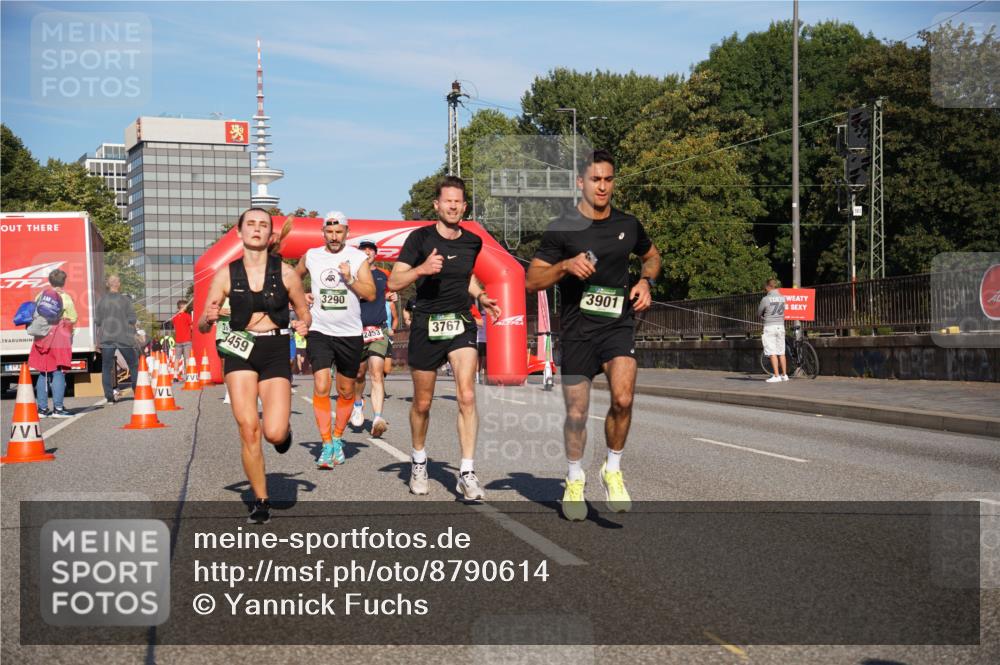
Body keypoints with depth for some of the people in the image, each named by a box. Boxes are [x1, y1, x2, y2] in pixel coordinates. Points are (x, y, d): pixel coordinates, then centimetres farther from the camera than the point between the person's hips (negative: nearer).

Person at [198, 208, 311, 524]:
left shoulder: (285, 272, 0)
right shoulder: (226, 274, 2)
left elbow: (304, 313, 11)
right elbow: (202, 326, 5)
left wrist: (303, 324, -12)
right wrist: (209, 318, -18)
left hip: (276, 353, -1)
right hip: (239, 352, 1)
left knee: (274, 433, -14)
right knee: (248, 429, -9)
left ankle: (284, 430, 26)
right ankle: (261, 501, 8)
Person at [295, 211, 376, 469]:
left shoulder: (358, 257, -2)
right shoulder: (311, 256, 4)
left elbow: (371, 294, -9)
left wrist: (350, 280, -22)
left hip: (350, 334, 0)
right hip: (319, 332, 0)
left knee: (346, 391, 10)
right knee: (321, 388, -14)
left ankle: (338, 439, 27)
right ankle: (326, 445, -11)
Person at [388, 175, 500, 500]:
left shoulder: (472, 242, 7)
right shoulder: (420, 238, -5)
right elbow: (393, 282, -9)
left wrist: (481, 296, 8)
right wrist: (421, 269, -25)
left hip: (461, 324, 2)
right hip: (426, 326, -2)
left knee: (467, 396, -16)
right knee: (422, 403, 10)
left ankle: (467, 473, -13)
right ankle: (419, 462, 34)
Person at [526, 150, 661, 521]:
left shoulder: (628, 225, 7)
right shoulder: (562, 229, -3)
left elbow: (652, 256, 27)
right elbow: (531, 281, -3)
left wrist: (645, 281, 6)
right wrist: (565, 266, -19)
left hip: (618, 324, 1)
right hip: (577, 329, -1)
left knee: (622, 399, -20)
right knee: (576, 412, 4)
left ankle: (613, 471, 3)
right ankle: (575, 481, 28)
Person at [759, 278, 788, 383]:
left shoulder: (766, 299, -10)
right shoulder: (782, 298, 4)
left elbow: (759, 313, 1)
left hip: (770, 327, -5)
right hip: (781, 326, 5)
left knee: (772, 353, -4)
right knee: (781, 352, 12)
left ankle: (776, 376, -7)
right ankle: (784, 374, 17)